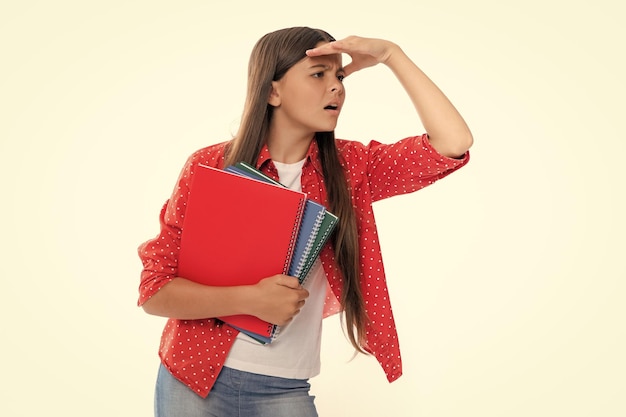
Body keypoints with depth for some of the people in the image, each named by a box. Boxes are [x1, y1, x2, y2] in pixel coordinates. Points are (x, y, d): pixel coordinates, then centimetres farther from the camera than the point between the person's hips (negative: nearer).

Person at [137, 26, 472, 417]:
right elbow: (154, 291, -11)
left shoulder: (350, 168, -2)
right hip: (192, 382, -1)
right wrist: (250, 299, -25)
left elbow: (454, 143, -14)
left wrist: (391, 54, -14)